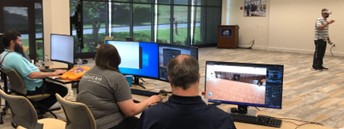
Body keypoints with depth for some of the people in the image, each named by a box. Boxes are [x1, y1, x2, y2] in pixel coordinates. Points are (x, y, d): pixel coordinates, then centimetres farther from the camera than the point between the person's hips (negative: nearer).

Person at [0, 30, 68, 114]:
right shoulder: (14, 57, -27)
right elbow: (32, 75, -32)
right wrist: (53, 73, -26)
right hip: (33, 89, -11)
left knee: (53, 83, 27)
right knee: (63, 90, -5)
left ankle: (37, 107, 20)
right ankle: (39, 110, 3)